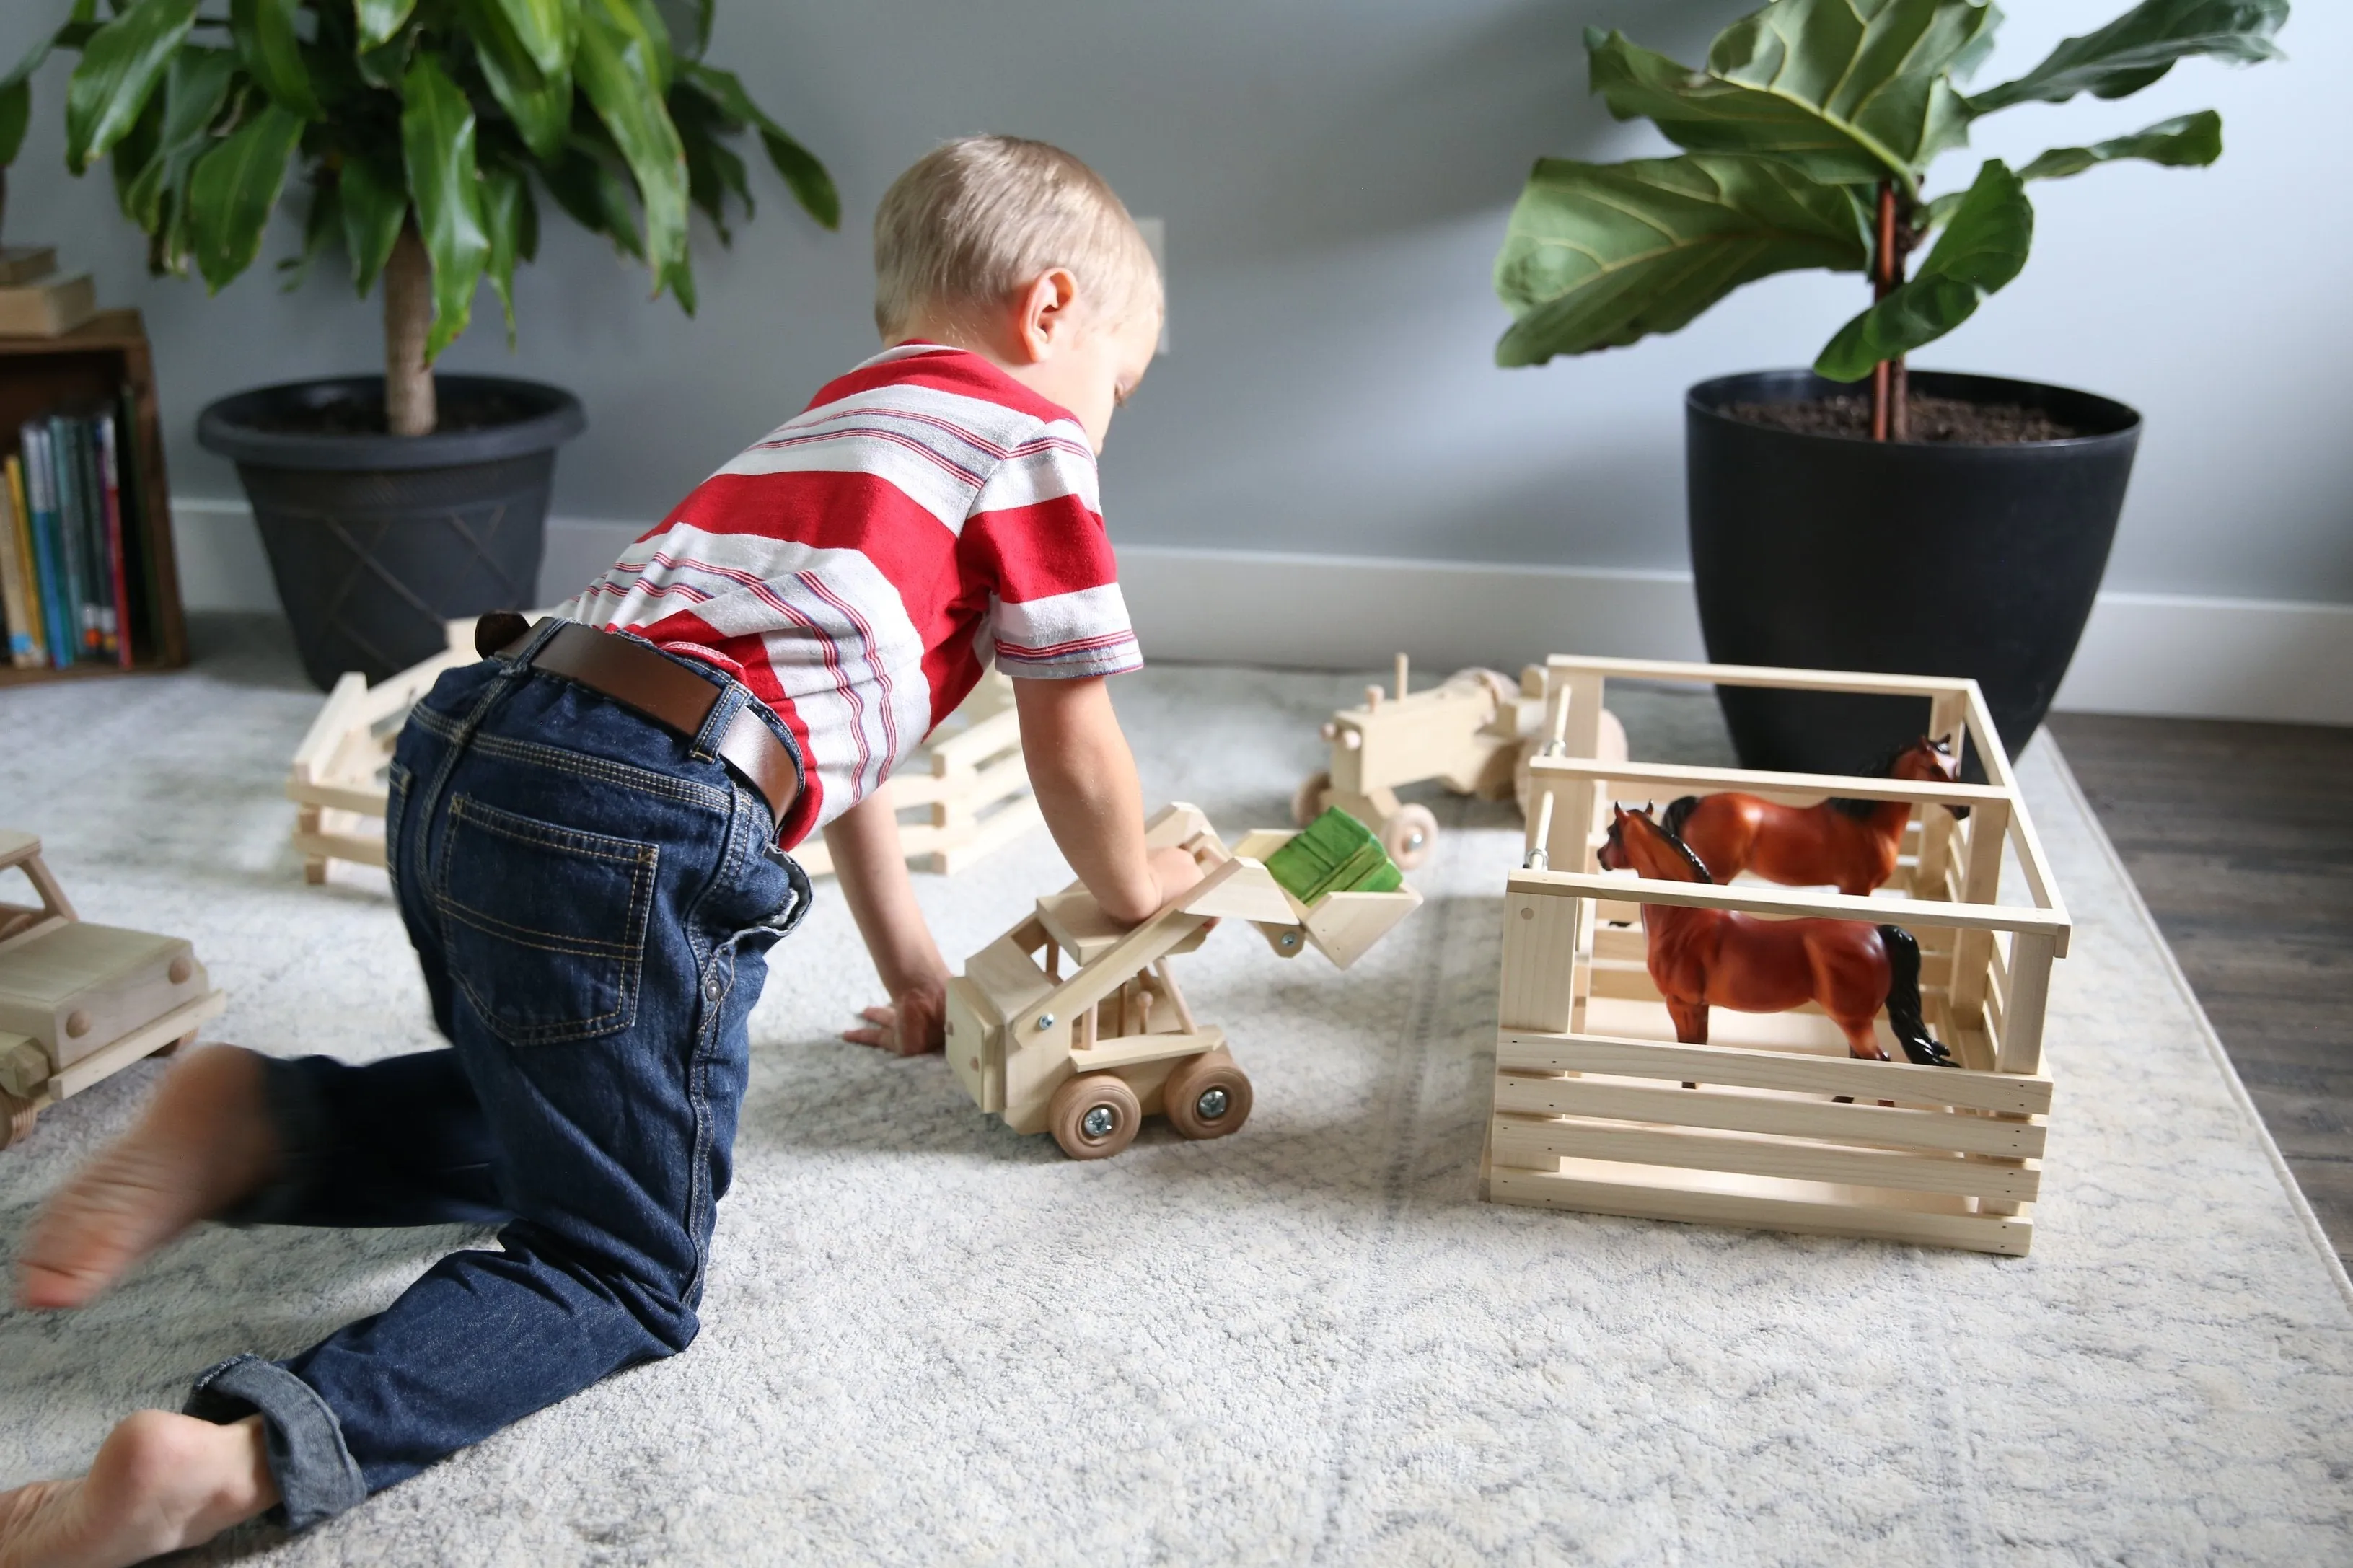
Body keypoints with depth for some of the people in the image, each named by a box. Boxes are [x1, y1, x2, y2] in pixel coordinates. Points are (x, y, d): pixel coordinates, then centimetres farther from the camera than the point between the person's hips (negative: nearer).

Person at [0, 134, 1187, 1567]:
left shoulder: (840, 420, 32)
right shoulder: (1029, 433, 7)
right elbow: (1072, 747, 10)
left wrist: (912, 968, 40)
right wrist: (1138, 892, 31)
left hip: (464, 753, 9)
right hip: (637, 824, -8)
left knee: (546, 1113, 31)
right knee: (626, 1280, 3)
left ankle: (262, 1122, 7)